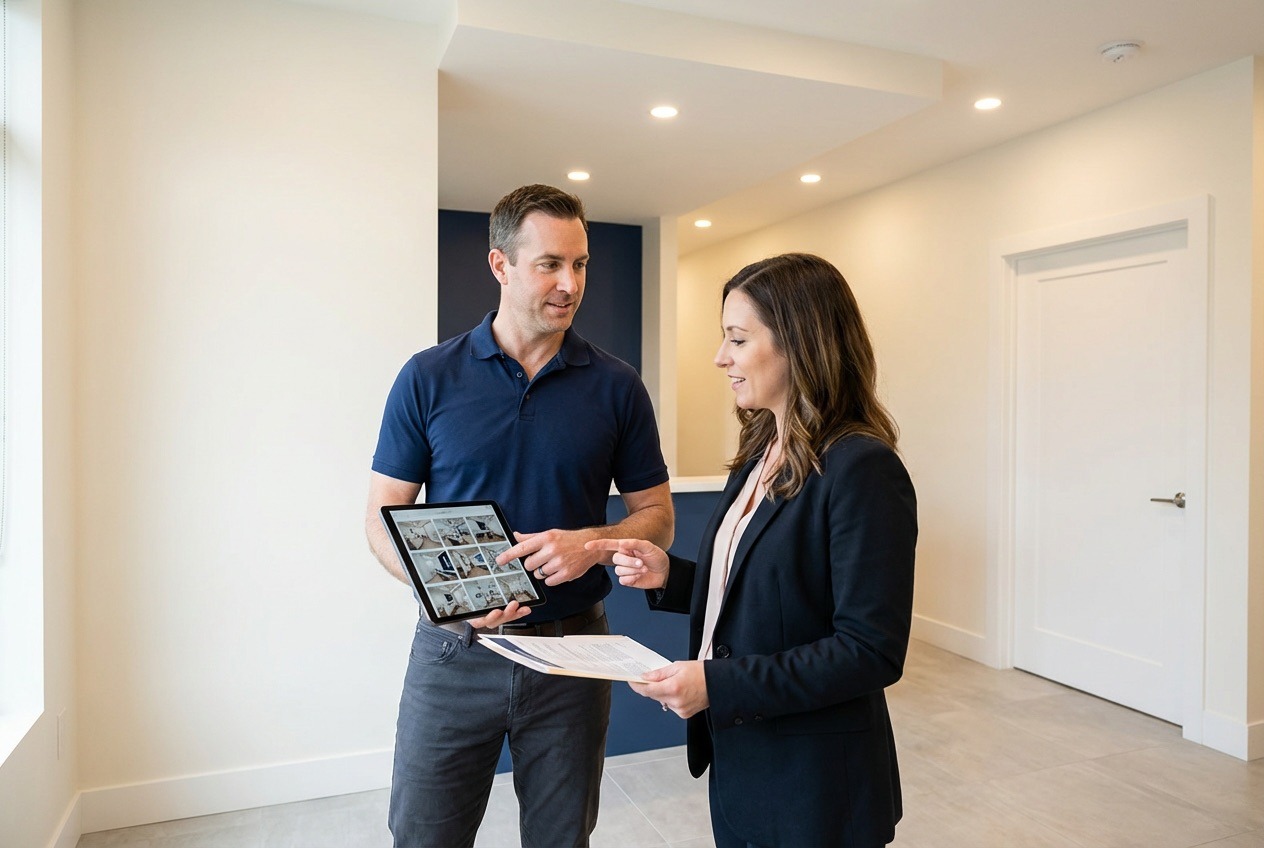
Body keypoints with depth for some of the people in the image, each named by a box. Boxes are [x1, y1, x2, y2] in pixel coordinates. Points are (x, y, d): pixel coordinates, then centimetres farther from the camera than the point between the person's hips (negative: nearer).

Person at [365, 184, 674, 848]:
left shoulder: (616, 387, -2)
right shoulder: (428, 378, -4)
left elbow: (655, 515, 3)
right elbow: (384, 518, -2)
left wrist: (591, 541, -17)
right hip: (453, 648, -1)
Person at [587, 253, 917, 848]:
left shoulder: (861, 470, -21)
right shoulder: (759, 455, 5)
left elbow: (872, 652, -23)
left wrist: (719, 684, -25)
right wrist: (669, 576, -4)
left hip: (815, 787, -7)